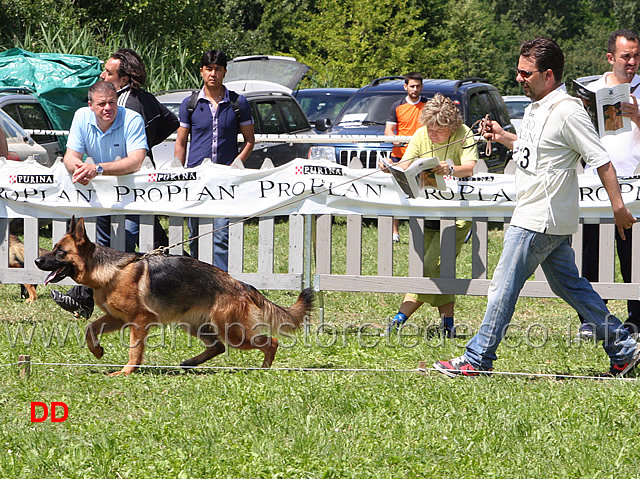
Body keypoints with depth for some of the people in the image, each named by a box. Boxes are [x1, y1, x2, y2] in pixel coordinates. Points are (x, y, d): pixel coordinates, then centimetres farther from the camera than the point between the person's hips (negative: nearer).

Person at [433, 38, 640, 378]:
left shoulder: (568, 113, -18)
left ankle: (477, 359, 4)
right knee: (568, 285, 14)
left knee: (503, 287, -4)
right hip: (544, 220, 10)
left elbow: (602, 161, -18)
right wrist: (503, 137, 14)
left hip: (539, 221, -10)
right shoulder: (535, 108, 11)